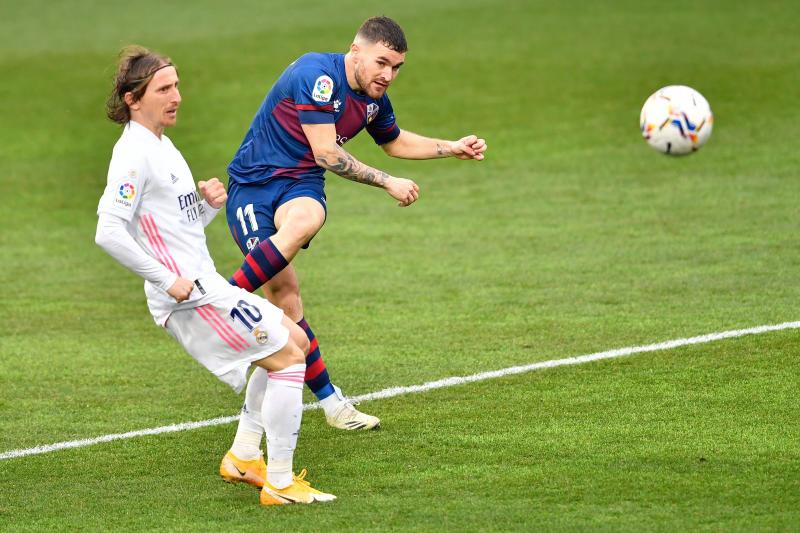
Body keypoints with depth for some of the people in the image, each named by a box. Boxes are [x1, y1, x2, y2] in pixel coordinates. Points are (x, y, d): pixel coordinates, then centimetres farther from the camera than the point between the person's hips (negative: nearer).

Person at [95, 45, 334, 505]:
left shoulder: (161, 146, 16)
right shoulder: (134, 154, -16)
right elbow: (109, 232, -26)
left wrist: (211, 204, 3)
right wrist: (169, 281, -23)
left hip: (207, 287, 10)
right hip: (189, 297, -10)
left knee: (294, 340, 19)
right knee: (287, 357, -10)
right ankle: (280, 484, -6)